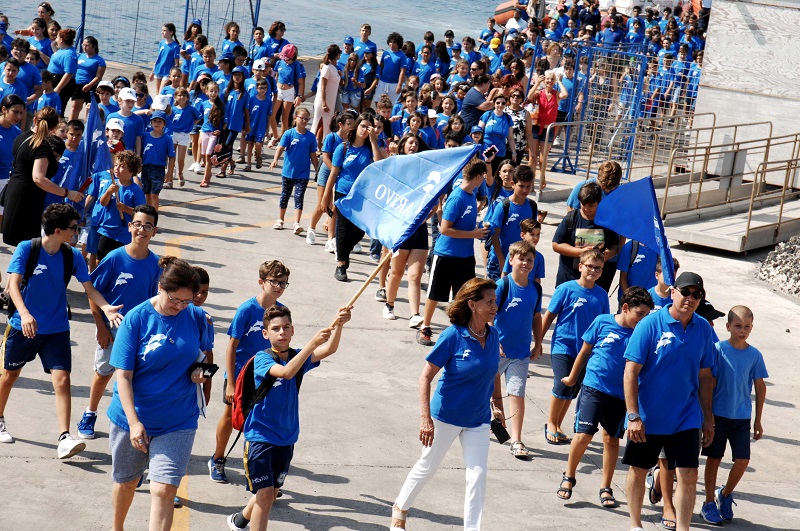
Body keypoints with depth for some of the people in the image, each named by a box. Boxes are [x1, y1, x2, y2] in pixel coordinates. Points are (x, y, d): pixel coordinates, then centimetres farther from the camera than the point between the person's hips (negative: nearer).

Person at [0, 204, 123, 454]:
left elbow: (89, 287, -4)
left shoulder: (73, 256, -4)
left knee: (62, 380, -12)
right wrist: (24, 313, -39)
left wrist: (106, 307, -25)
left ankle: (65, 439, -14)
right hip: (23, 326, -2)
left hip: (57, 329, 2)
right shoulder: (26, 249, -14)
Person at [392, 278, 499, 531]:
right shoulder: (453, 335, -21)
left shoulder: (493, 335, -6)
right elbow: (426, 377, -18)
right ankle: (400, 508, 41)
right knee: (427, 467, 16)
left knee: (478, 477, -2)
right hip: (446, 415, -4)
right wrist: (425, 418, -22)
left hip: (478, 419, 4)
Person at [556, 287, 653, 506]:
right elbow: (585, 351, 7)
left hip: (620, 395, 2)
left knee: (612, 439, 10)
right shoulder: (602, 322, -5)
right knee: (584, 434, -9)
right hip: (593, 387, -2)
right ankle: (569, 477, 15)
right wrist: (572, 378, 16)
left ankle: (606, 488, 24)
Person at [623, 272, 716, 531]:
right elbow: (631, 371, -13)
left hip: (686, 418, 2)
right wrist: (633, 416, -17)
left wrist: (708, 418, 11)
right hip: (648, 417, -2)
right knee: (638, 470, 12)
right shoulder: (650, 324, -12)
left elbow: (704, 376, 10)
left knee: (688, 475, -3)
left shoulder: (703, 329, 0)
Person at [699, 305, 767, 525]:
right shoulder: (718, 349, -8)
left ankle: (725, 495, 22)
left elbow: (760, 387, 7)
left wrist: (758, 421, 8)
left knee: (742, 460, -3)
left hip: (742, 417, 2)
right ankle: (709, 503, 19)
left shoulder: (754, 355, -1)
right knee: (714, 458, 6)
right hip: (718, 414, -2)